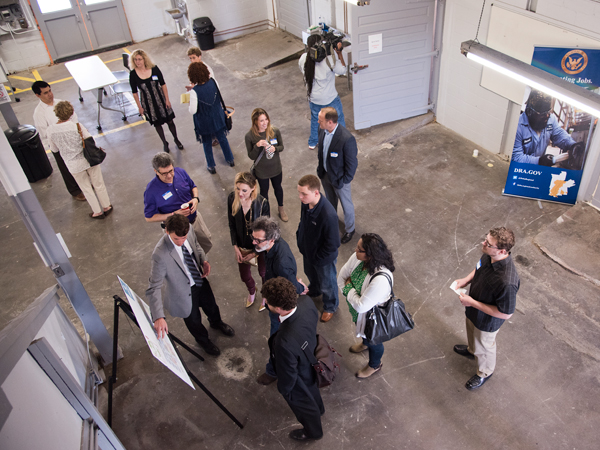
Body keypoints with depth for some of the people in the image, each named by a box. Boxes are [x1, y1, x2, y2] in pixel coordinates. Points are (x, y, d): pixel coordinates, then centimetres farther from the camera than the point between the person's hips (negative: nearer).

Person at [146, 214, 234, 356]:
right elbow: (153, 287, -35)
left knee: (211, 306, 32)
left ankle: (216, 323, 69)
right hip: (185, 293, -5)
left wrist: (204, 261, -16)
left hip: (200, 280, 5)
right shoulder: (160, 254, -40)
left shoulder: (189, 229, -22)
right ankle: (203, 340, 58)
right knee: (194, 320, 23)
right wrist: (158, 317, -44)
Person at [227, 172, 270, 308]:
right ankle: (252, 291, 57)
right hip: (242, 246, 3)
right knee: (244, 276, 21)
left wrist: (255, 252, -15)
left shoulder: (262, 202, -27)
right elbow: (232, 224, -5)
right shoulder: (232, 199, -18)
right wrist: (235, 247, -8)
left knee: (263, 273, 21)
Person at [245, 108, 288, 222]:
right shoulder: (249, 136, -22)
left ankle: (281, 208, 53)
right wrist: (257, 146, -35)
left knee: (278, 187, 25)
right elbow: (251, 156, -16)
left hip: (276, 168, 2)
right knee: (264, 191, 21)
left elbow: (281, 147, -3)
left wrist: (275, 148, -26)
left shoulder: (275, 131, -17)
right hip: (261, 171, -2)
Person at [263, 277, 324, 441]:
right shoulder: (306, 301, -31)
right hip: (311, 360, 6)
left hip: (298, 380, -6)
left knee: (303, 405, 29)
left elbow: (288, 374, -29)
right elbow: (315, 315, -5)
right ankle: (318, 408, 72)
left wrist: (283, 388, -7)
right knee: (311, 387, 39)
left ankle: (313, 431, 63)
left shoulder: (284, 342, -49)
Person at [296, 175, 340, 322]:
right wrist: (300, 240, 4)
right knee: (310, 273, 35)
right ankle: (314, 291, 68)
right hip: (308, 251, 7)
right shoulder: (306, 203, -19)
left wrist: (317, 258, -19)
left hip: (324, 258, -6)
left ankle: (330, 306, 52)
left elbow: (333, 244, -30)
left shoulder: (328, 215, -42)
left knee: (327, 284, 22)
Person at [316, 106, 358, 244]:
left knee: (346, 204, 18)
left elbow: (352, 163, -24)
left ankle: (350, 229, 42)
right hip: (325, 174, 6)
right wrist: (320, 168, 10)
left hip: (339, 178, -6)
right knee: (330, 200, 32)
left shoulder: (347, 139, -35)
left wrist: (345, 181, -17)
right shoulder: (323, 131, -14)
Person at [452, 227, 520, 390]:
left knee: (484, 346, 24)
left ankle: (484, 373, 55)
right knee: (472, 332, 36)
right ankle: (472, 350, 69)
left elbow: (505, 314, -32)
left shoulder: (507, 282, -45)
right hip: (474, 310, 7)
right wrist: (466, 279, -12)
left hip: (487, 321, -7)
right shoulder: (489, 256, -22)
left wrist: (472, 303, -29)